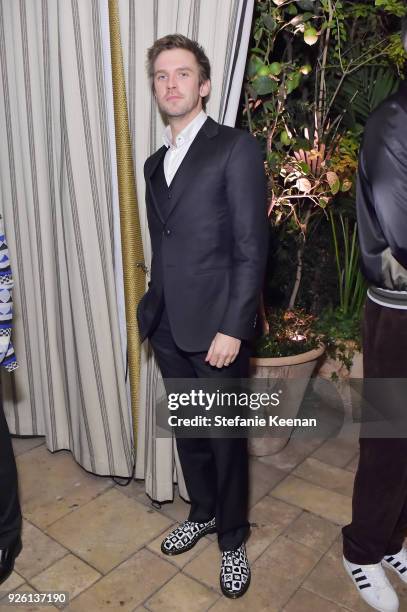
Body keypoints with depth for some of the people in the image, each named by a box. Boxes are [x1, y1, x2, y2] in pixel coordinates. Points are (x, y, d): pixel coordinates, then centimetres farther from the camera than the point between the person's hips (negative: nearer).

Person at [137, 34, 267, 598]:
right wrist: (152, 309, 10)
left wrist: (232, 328, -17)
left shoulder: (236, 148, -7)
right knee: (187, 432, 19)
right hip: (168, 327, 6)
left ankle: (233, 538, 33)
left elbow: (252, 248, -13)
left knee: (226, 439, 9)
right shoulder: (155, 163, 14)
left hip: (216, 328, -6)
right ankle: (202, 512, 43)